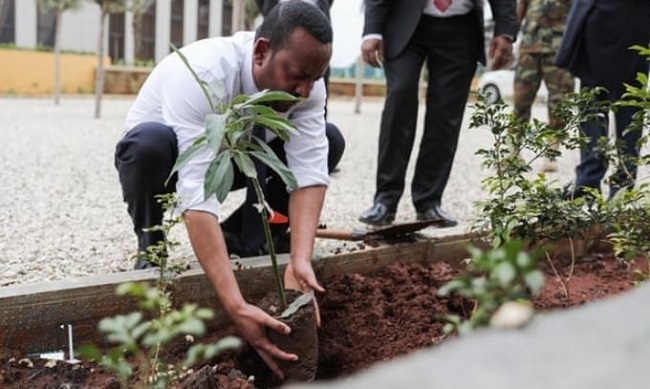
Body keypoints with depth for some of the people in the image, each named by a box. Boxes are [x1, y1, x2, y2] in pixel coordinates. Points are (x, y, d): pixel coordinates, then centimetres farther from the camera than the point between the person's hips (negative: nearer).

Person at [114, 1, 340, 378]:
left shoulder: (305, 82, -23)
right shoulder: (202, 74, -39)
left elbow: (310, 170, -28)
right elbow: (197, 196, -47)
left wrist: (300, 261, -44)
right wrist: (237, 306, -54)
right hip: (170, 158, -4)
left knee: (328, 139, -15)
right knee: (150, 140, -40)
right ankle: (150, 249, -10)